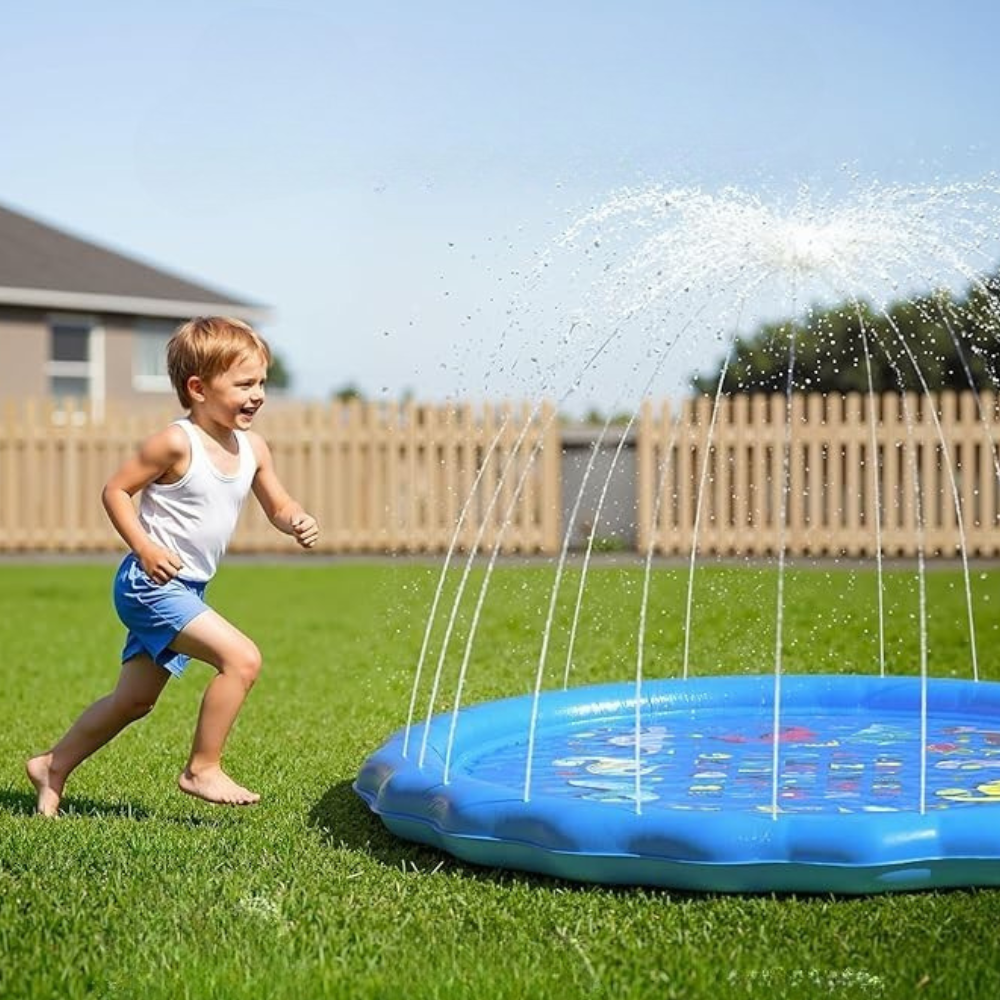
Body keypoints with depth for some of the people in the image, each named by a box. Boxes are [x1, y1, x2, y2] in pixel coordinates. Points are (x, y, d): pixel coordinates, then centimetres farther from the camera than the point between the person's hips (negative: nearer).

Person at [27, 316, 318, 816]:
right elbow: (115, 490, -12)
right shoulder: (177, 442, -17)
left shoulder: (252, 448, 4)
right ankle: (202, 769, -8)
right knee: (242, 658, -20)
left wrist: (298, 522, -10)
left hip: (184, 592, 9)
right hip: (151, 583, -9)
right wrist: (145, 548, -22)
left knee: (134, 699, 18)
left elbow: (278, 505, 13)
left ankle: (53, 766, 33)